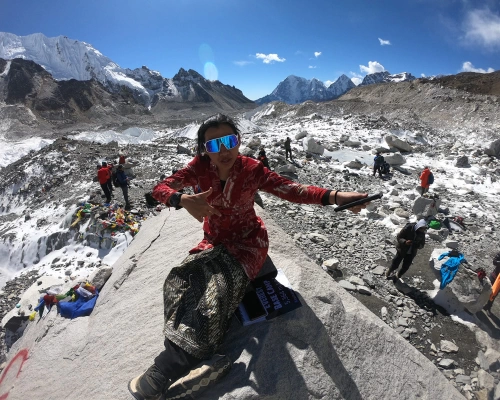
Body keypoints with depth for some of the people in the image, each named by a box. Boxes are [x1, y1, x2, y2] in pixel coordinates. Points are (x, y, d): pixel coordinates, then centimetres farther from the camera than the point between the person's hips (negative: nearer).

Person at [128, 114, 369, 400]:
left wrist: (334, 196, -41)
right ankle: (204, 360, -33)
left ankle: (171, 365, -26)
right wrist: (184, 200, -37)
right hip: (214, 242, 4)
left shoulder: (252, 169, -16)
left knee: (218, 283, -31)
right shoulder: (201, 167, -11)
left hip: (247, 242, -3)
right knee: (180, 280, -22)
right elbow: (161, 188, -14)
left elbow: (292, 190, -24)